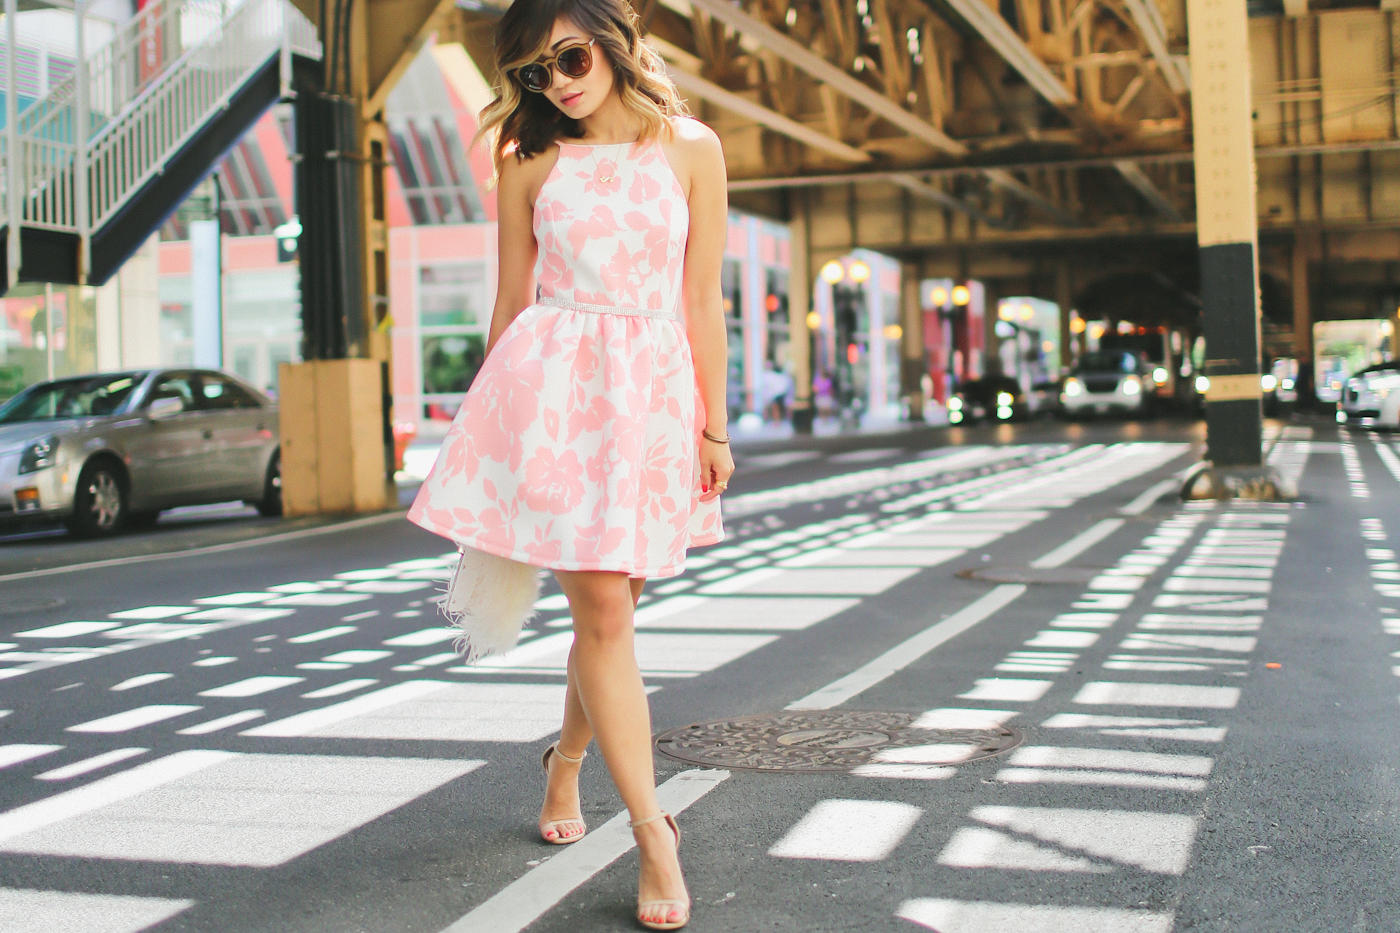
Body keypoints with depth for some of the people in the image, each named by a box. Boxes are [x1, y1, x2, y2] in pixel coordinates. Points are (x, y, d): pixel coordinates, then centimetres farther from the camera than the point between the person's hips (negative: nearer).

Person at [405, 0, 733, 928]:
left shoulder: (691, 148, 6)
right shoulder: (531, 163, 6)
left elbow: (703, 300, 6)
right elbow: (511, 302, 10)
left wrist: (714, 425, 5)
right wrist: (494, 422, 12)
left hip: (653, 388, 2)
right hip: (552, 385, -1)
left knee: (607, 608, 9)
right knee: (602, 609, -9)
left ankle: (566, 764, 36)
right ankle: (653, 832, -5)